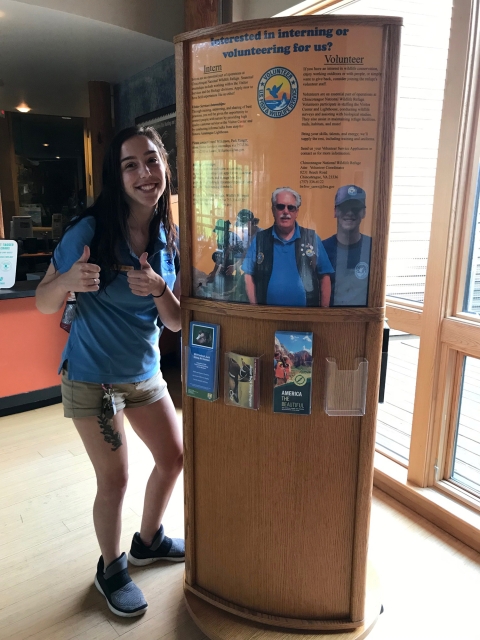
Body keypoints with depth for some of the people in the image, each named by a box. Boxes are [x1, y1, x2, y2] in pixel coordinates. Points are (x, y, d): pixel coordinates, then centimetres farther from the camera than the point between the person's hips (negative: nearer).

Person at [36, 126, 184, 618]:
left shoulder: (171, 239, -3)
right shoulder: (90, 231, -17)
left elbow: (176, 323, -4)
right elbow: (43, 304, -11)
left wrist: (159, 290, -24)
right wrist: (69, 280, -32)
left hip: (145, 373, 6)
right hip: (92, 377, -5)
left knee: (173, 457, 15)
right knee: (114, 480, 3)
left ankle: (148, 541, 44)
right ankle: (111, 570, 34)